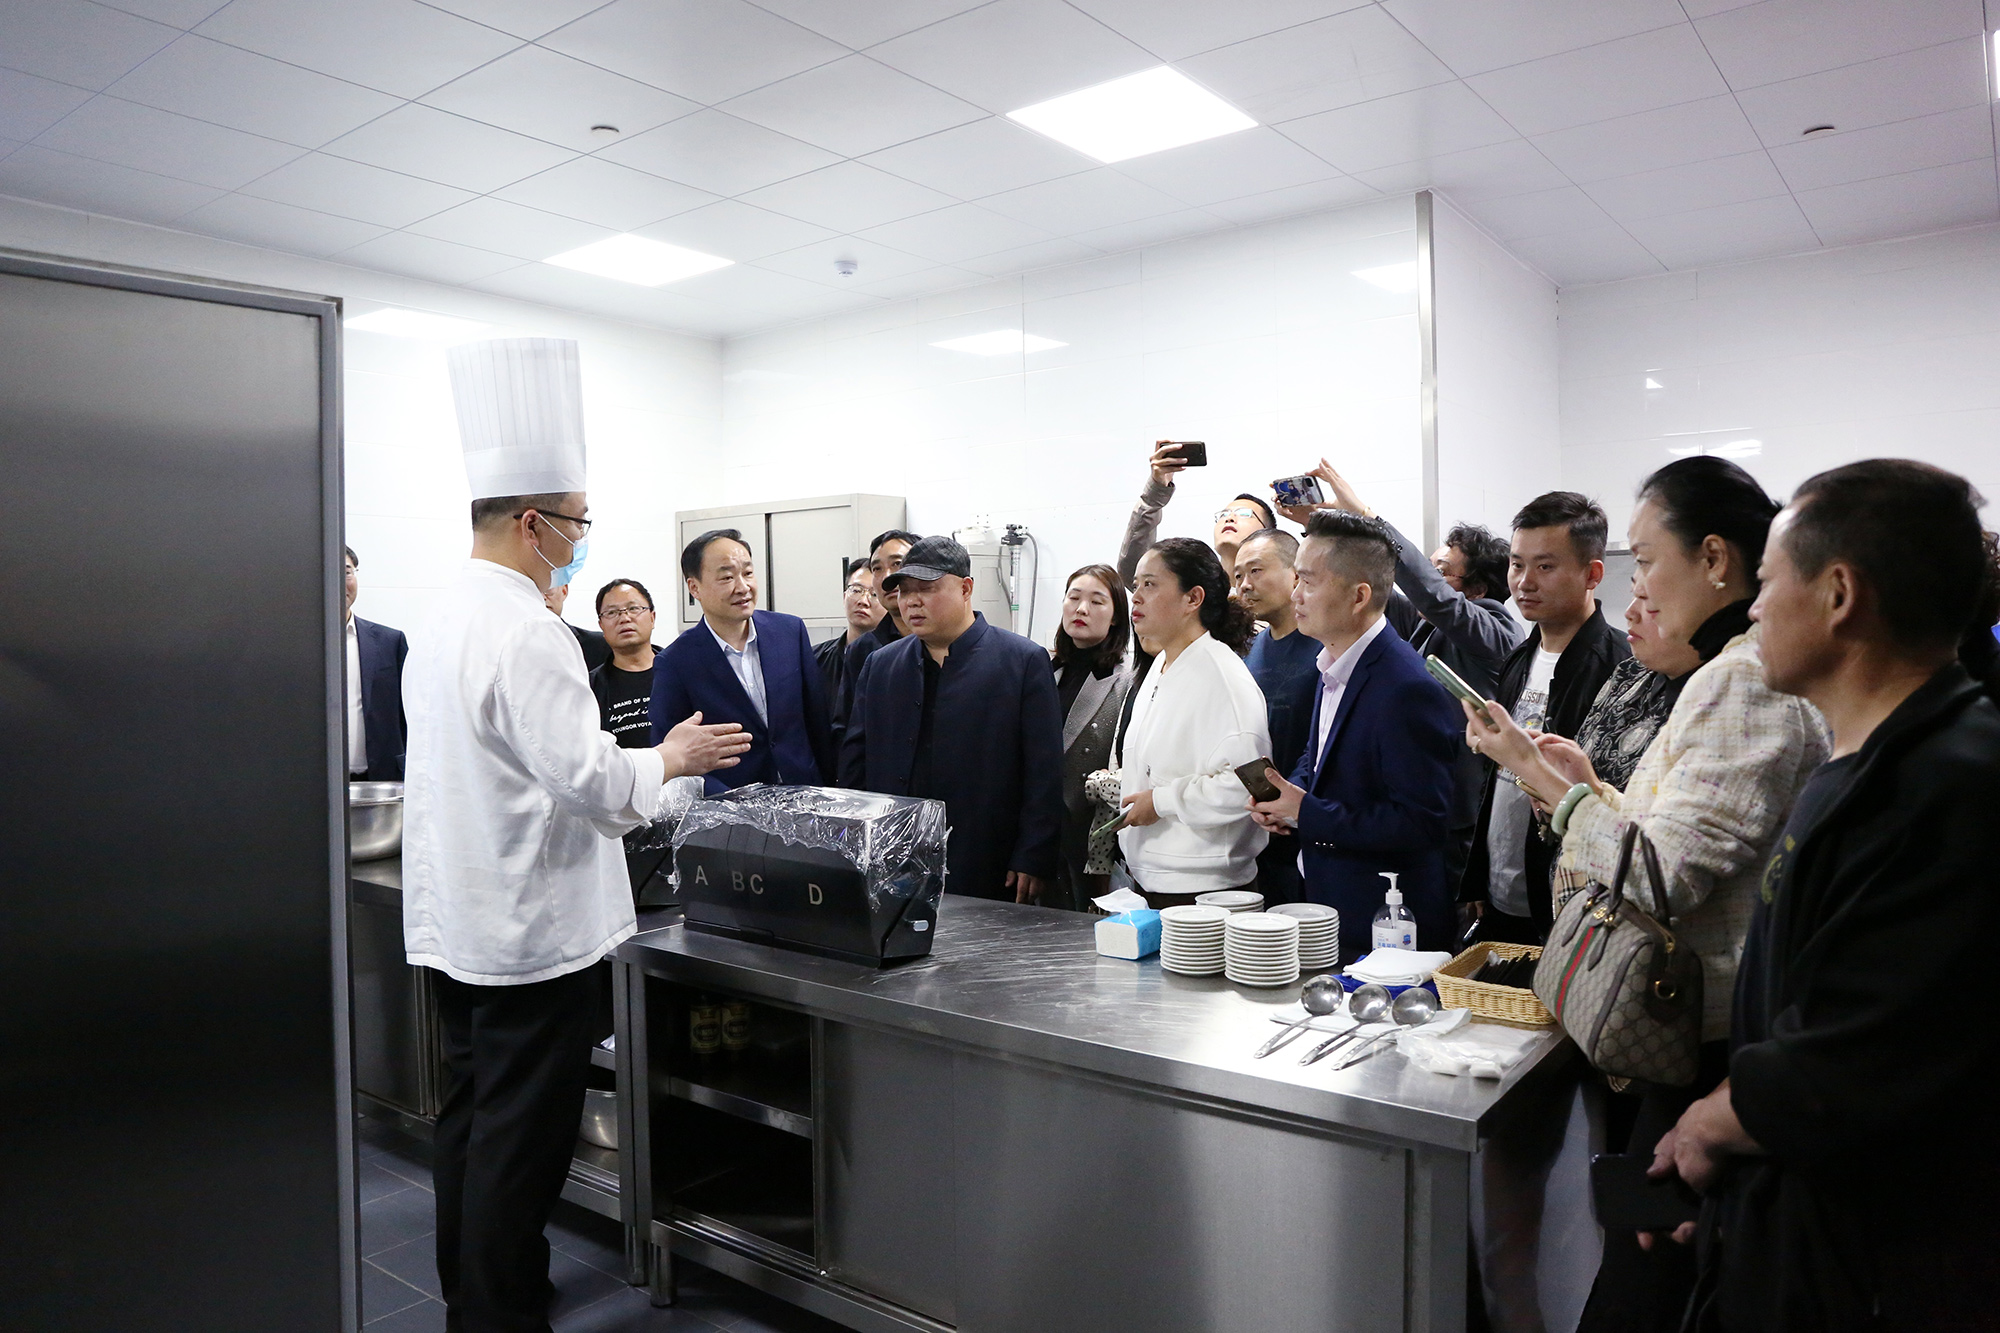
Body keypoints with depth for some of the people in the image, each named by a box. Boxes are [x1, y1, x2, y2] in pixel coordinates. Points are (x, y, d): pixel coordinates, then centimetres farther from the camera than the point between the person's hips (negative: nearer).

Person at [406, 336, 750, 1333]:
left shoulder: (444, 619, 9)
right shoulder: (526, 634, -22)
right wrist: (672, 759, -6)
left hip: (456, 921, 10)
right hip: (532, 927, -10)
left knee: (471, 1120, 20)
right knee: (521, 1140, 3)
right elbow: (589, 779, -24)